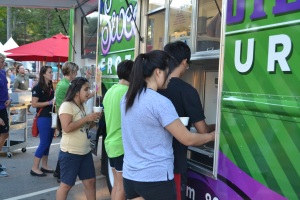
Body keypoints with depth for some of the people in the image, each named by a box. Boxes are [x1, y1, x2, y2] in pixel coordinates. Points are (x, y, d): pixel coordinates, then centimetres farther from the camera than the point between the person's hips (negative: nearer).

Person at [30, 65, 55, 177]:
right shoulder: (37, 88, -9)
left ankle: (44, 166, 22)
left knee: (48, 143, 12)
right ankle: (34, 168, 4)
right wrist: (49, 102, -17)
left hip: (51, 117, 7)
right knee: (44, 143, -5)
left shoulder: (51, 87, 11)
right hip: (43, 118, -7)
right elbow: (34, 104, -15)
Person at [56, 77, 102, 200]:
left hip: (86, 151, 8)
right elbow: (67, 128, -25)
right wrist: (87, 118, -21)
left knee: (90, 181, 13)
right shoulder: (67, 106, -14)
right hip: (70, 153, -8)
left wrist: (93, 120, 0)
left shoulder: (83, 106, 11)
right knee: (66, 184, 5)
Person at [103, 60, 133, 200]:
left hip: (111, 142, 8)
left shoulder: (110, 91, 10)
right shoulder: (127, 91, -17)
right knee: (122, 187, 2)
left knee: (117, 184, 18)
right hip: (122, 145, -8)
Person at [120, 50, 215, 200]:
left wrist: (175, 125, 19)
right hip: (156, 179, -7)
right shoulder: (160, 102, -19)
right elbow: (187, 139, -13)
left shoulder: (126, 99, 4)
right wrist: (212, 136, 4)